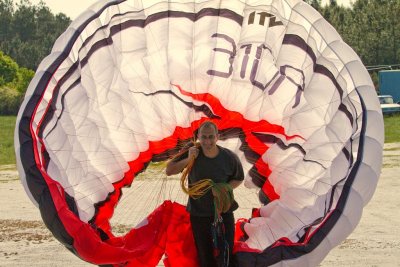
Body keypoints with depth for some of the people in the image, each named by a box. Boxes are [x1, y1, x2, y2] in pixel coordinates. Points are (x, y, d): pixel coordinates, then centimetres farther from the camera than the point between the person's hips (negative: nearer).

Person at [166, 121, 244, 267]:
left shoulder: (230, 158, -15)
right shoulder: (192, 153, -12)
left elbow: (238, 178, 2)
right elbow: (169, 170, -9)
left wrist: (225, 188, -18)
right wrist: (188, 160, -24)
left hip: (223, 212, -1)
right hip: (199, 214, 1)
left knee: (226, 253, 10)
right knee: (205, 255, 13)